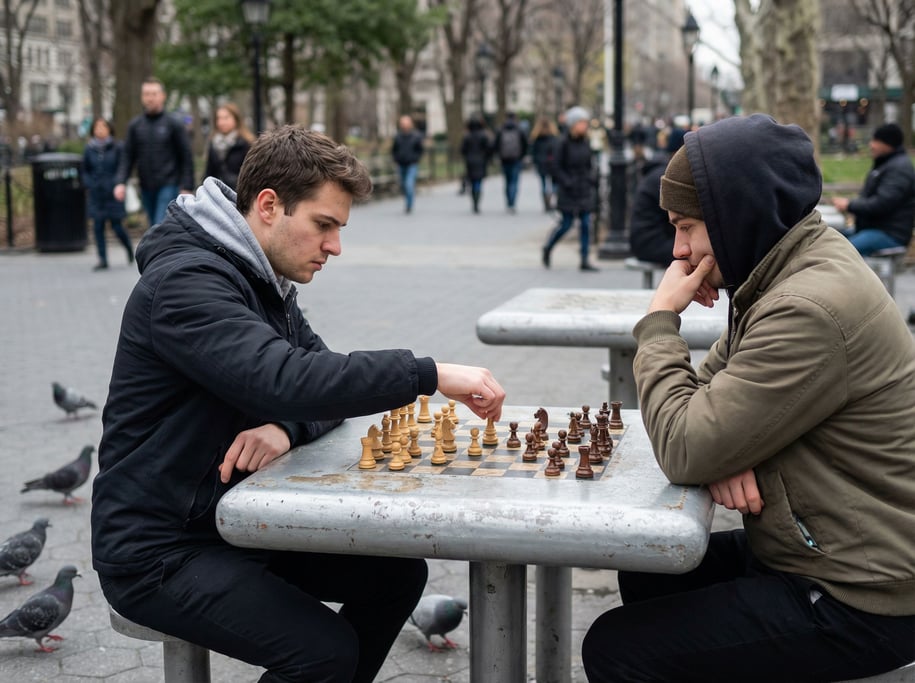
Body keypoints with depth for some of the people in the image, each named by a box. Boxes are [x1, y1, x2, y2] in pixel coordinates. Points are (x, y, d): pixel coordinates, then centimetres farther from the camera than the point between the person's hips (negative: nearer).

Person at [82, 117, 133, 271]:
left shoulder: (117, 148, -2)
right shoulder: (89, 149, 6)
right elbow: (85, 170, 14)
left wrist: (116, 184, -11)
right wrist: (90, 184, 0)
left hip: (113, 194, -3)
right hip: (95, 194, 3)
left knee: (117, 227, -1)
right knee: (98, 227, -1)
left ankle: (129, 248, 28)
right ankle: (102, 260, 5)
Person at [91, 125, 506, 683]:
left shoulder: (263, 281, 10)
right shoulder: (186, 282, -22)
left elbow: (322, 380, 7)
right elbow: (286, 379, -36)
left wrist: (287, 429, -16)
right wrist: (431, 375, -33)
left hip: (238, 523, 9)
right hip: (160, 550, -9)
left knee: (397, 571, 0)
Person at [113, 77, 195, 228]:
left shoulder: (174, 124, -2)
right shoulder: (135, 125, 8)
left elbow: (186, 157, -2)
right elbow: (128, 157, 8)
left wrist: (187, 187, -7)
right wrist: (120, 182, -6)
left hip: (169, 187, -4)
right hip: (146, 188, 5)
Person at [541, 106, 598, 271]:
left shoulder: (586, 141, 7)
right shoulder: (564, 143, -9)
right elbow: (558, 168, -7)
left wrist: (590, 179, 3)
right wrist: (567, 183, -15)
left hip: (585, 189, 5)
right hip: (569, 191, -5)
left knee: (586, 224, 0)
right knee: (566, 224, -1)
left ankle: (585, 261, 4)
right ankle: (547, 249, 24)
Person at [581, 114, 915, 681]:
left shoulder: (810, 311, -28)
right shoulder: (789, 268, 5)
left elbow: (683, 452, -25)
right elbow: (710, 385, 12)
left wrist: (660, 320, -14)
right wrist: (722, 446, -10)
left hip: (856, 603, -10)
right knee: (645, 572, 21)